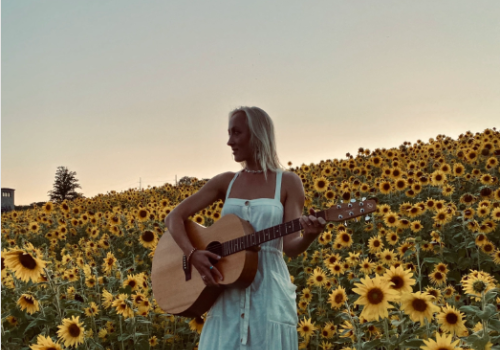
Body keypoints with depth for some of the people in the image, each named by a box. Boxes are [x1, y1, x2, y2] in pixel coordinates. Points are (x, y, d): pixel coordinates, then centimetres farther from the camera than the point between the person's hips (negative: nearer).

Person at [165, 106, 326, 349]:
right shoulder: (225, 182, 9)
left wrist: (310, 236, -26)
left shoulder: (288, 182, 1)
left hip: (269, 292, -2)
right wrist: (192, 253, -11)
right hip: (228, 293, 3)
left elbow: (290, 246, -4)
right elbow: (174, 217, 6)